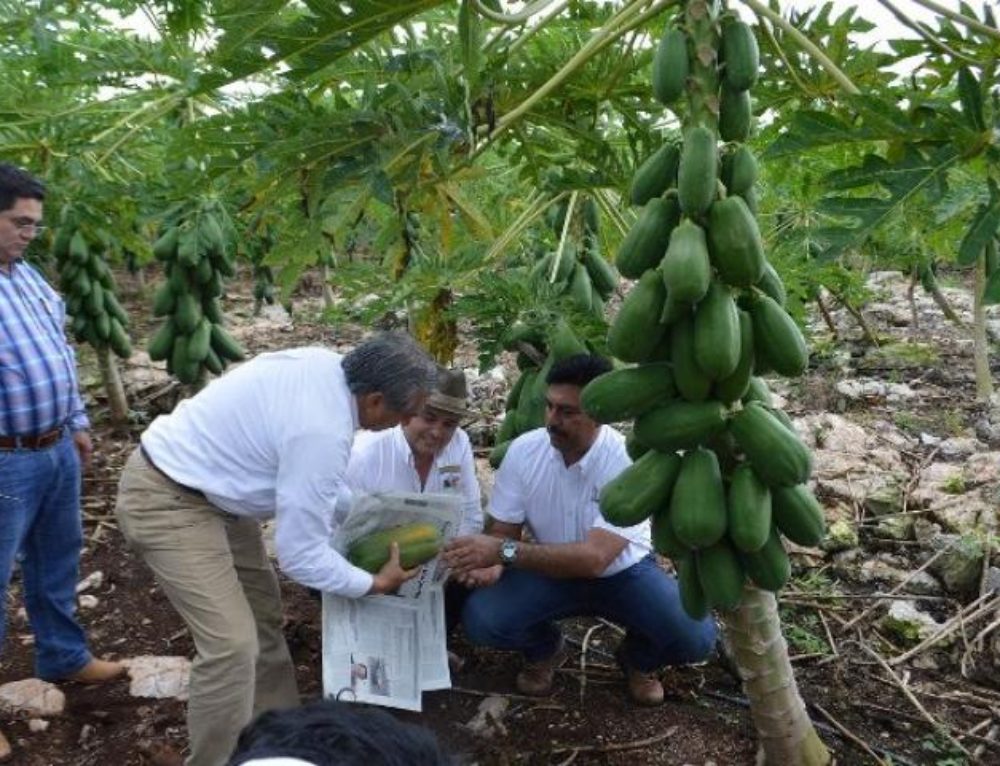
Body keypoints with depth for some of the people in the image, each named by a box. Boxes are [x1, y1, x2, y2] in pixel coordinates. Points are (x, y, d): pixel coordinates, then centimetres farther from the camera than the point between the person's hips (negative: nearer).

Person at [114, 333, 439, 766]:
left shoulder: (324, 366, -5)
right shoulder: (322, 433, -32)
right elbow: (300, 554, -22)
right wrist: (376, 584, -8)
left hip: (201, 478, 10)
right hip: (168, 503, -10)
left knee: (261, 610, 17)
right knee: (232, 644, -14)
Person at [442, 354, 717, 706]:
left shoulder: (629, 463, -29)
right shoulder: (523, 450, -17)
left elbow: (595, 557, -37)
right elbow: (503, 531, -8)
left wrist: (505, 552, -46)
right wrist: (492, 563, -33)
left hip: (622, 571, -2)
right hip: (552, 570, 2)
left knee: (695, 637, -26)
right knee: (480, 619, -23)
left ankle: (638, 657, 11)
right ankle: (545, 649, 13)